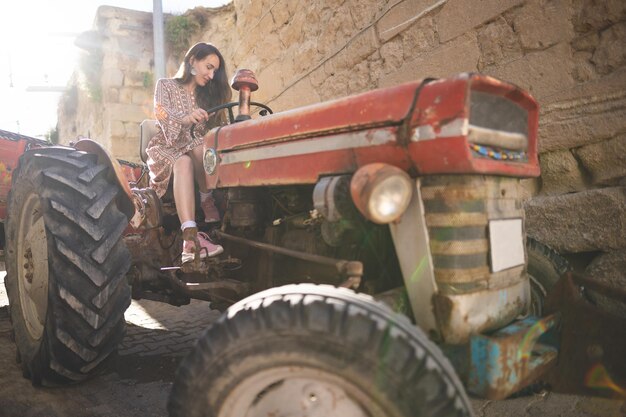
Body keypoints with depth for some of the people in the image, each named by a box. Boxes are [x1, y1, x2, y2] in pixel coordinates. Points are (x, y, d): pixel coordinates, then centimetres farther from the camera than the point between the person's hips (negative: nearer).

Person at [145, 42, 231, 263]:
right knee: (184, 163, -38)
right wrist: (185, 120, -39)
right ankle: (191, 237, -54)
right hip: (167, 150, -3)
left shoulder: (208, 95, 16)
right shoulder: (166, 86, 5)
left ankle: (208, 205, -33)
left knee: (201, 149, -33)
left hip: (201, 152, 3)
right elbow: (163, 116, -16)